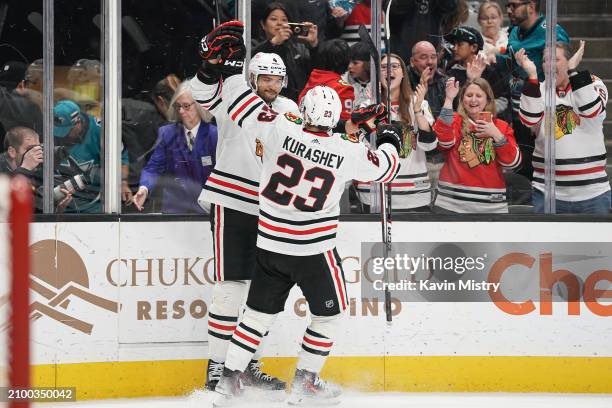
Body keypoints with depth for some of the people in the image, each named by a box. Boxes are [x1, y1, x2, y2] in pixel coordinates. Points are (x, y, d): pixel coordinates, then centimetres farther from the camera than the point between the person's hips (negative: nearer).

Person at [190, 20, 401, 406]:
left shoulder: (281, 130, -13)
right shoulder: (348, 153, -13)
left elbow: (236, 101, -10)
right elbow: (383, 168, 7)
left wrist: (221, 65, 1)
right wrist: (390, 141, 26)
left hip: (269, 243, 3)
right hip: (314, 250, -3)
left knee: (260, 310, 16)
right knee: (329, 312, 18)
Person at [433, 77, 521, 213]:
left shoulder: (501, 127, 11)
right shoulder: (454, 121, 7)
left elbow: (513, 162, 0)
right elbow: (444, 140, -16)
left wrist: (496, 134, -13)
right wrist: (449, 100, -17)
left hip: (491, 206, 2)